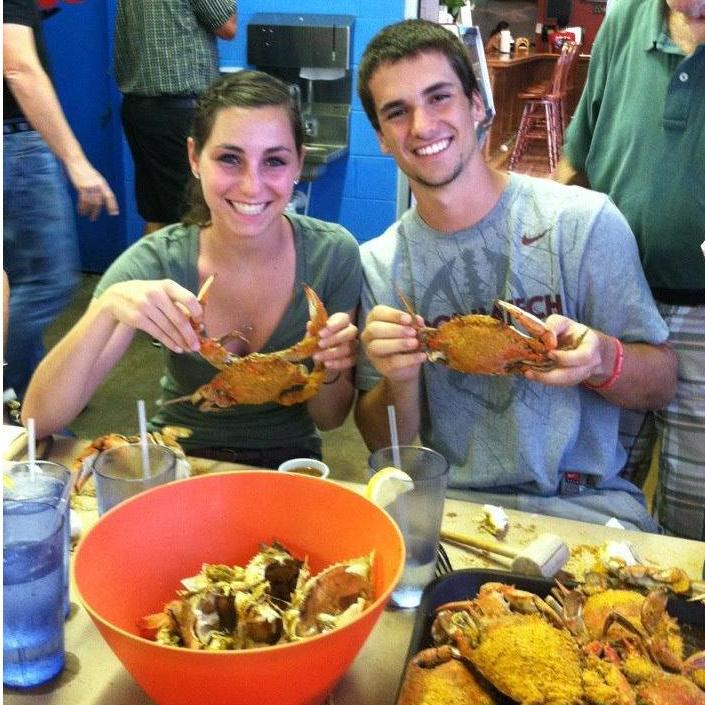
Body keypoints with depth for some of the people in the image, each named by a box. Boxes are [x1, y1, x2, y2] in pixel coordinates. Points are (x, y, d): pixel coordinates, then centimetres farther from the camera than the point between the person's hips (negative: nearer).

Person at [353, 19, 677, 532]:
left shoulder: (585, 221, -7)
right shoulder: (378, 265, 2)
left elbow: (661, 384, 0)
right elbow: (384, 442, 5)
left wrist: (600, 360, -22)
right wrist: (398, 380, -17)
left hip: (583, 504, -1)